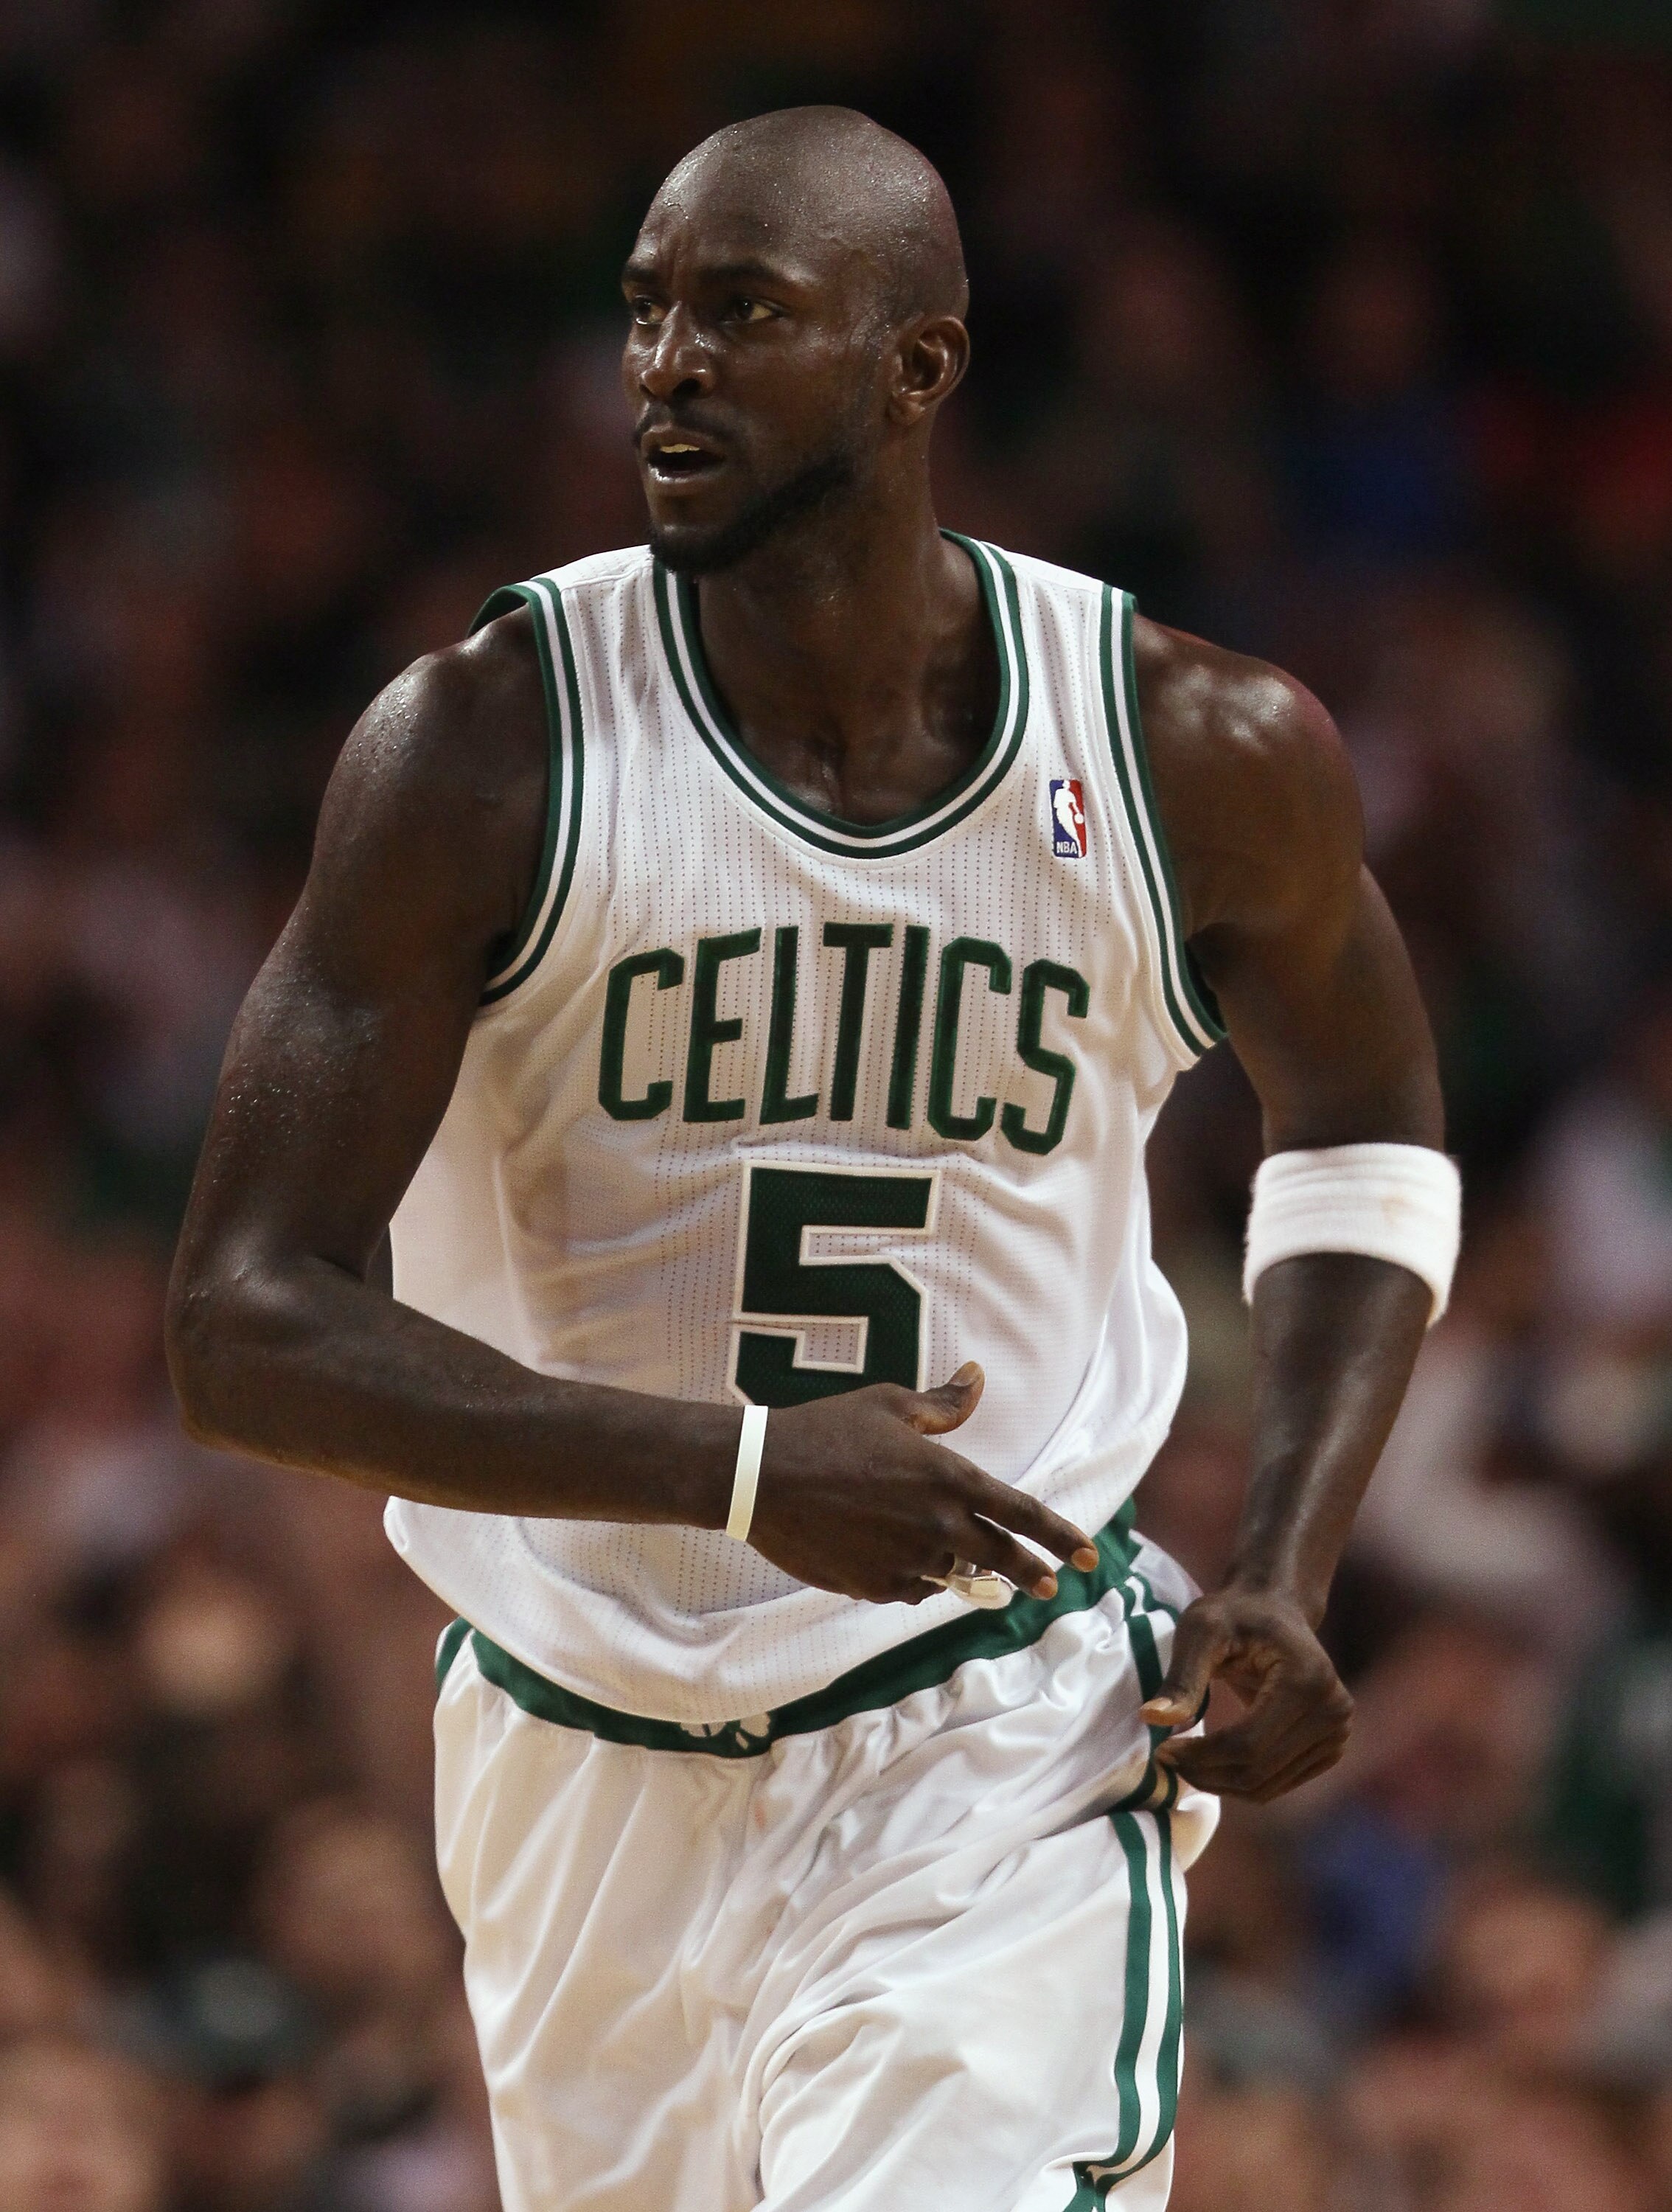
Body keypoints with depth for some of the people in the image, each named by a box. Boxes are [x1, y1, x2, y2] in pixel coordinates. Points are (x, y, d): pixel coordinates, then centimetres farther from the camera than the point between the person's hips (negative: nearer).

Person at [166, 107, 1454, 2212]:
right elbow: (246, 1328, -17)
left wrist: (1287, 1576, -1)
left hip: (1002, 1767, -1)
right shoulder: (485, 746, -13)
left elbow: (1359, 1137, 15)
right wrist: (738, 1467, -29)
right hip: (587, 1776, 1)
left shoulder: (1203, 756, -7)